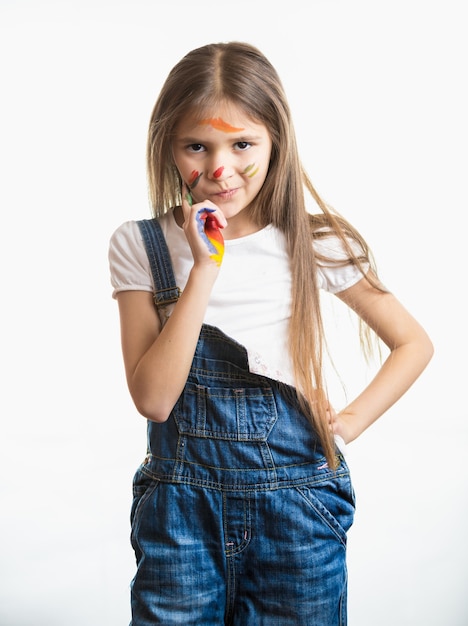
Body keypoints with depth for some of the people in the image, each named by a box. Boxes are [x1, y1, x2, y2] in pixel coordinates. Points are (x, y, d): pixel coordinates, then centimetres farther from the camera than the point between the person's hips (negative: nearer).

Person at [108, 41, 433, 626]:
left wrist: (347, 423, -5)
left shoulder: (315, 242, -4)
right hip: (181, 507, 0)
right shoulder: (140, 246, -5)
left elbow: (414, 343, 6)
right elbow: (153, 398, -14)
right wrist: (205, 269, -20)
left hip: (297, 506, 1)